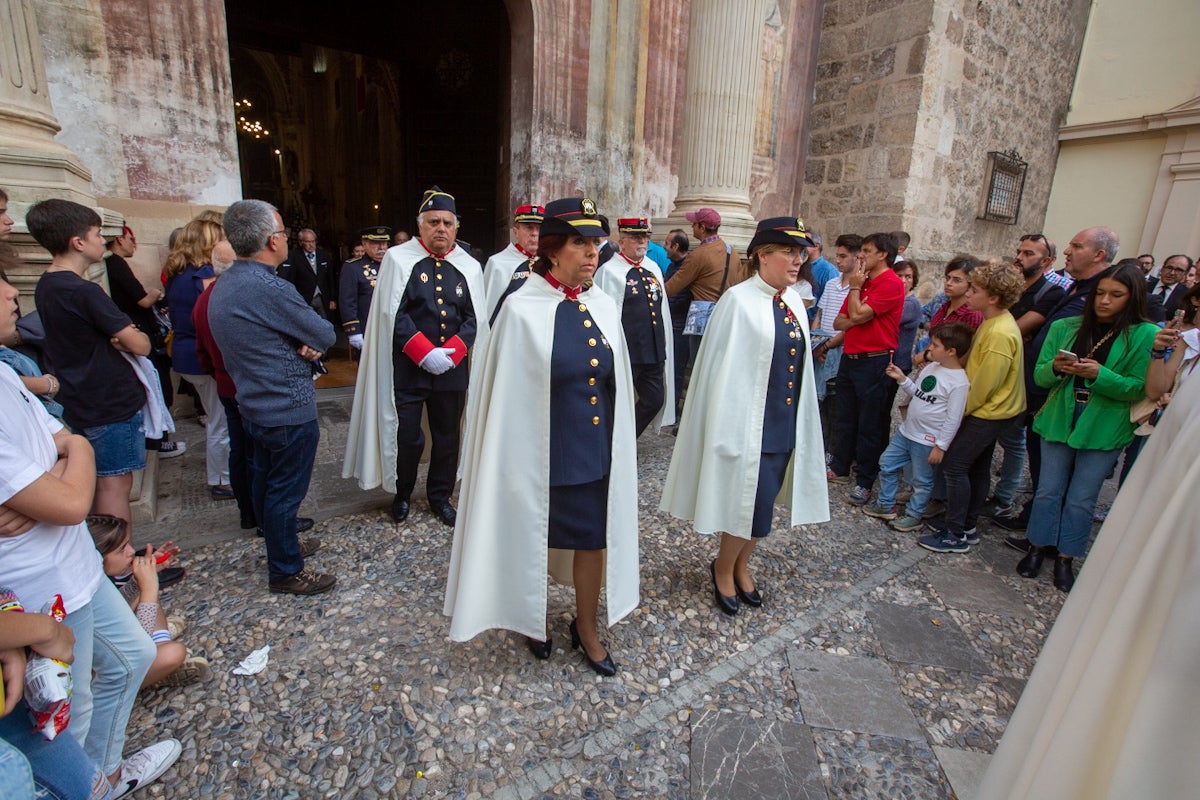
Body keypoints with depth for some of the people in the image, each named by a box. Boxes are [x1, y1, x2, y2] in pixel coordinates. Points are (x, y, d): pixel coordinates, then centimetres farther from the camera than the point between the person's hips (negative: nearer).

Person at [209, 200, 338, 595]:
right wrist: (310, 344, 3)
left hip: (254, 406, 10)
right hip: (289, 411, -10)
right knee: (286, 491, 4)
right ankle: (286, 571, 19)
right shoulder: (269, 288, -25)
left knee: (265, 483, 22)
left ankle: (280, 544, 41)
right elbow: (325, 335, -17)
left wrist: (301, 346, -10)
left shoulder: (224, 285, 7)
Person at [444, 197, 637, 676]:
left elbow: (617, 385, 8)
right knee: (533, 540, 17)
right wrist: (512, 461, -9)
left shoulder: (604, 308, 0)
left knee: (595, 539, 14)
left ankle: (586, 627, 40)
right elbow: (506, 393, -11)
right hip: (542, 454, -4)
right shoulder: (521, 310, -14)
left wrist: (616, 446, 11)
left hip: (597, 451, 4)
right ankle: (532, 617, 47)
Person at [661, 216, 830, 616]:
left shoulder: (794, 302, 6)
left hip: (786, 424, 7)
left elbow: (800, 366, 11)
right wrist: (728, 431, -15)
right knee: (750, 505, 1)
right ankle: (723, 567, 28)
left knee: (762, 503, 17)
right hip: (751, 425, -7)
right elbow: (723, 369, -15)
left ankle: (741, 566, 39)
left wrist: (800, 425, 13)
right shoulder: (739, 301, -14)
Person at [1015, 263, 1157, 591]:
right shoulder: (1064, 328, 1)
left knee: (1081, 499, 9)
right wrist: (1055, 368, -21)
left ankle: (1066, 558, 23)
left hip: (1104, 431, -2)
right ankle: (1038, 548, 25)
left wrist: (1099, 375, -23)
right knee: (1048, 490, 11)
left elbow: (1138, 389, -8)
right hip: (1059, 421, 2)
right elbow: (1040, 376, 0)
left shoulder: (1145, 335, -5)